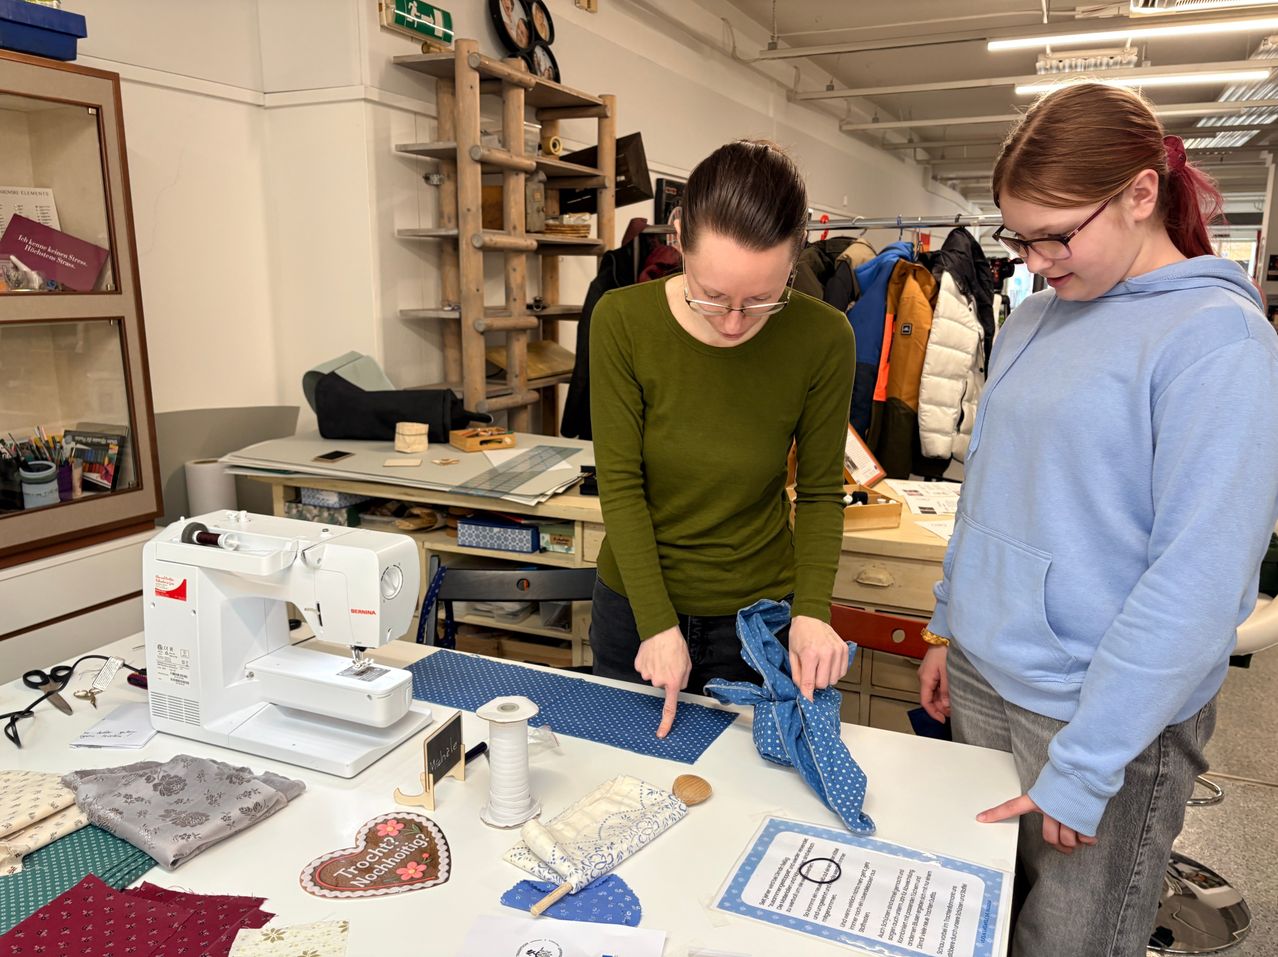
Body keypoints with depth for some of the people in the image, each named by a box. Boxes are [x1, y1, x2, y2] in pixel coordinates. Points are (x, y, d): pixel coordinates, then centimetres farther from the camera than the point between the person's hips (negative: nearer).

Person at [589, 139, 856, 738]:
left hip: (759, 615, 0)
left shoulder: (823, 339, -17)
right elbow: (619, 483, -15)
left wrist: (812, 611, -19)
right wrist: (657, 624, -18)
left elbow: (820, 492, -7)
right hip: (634, 605, 1)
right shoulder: (622, 322, -18)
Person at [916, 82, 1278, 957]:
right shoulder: (1033, 321, 5)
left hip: (1104, 710, -6)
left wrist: (1082, 768, -19)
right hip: (981, 676, 6)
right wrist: (950, 627, 14)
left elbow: (1200, 580, -20)